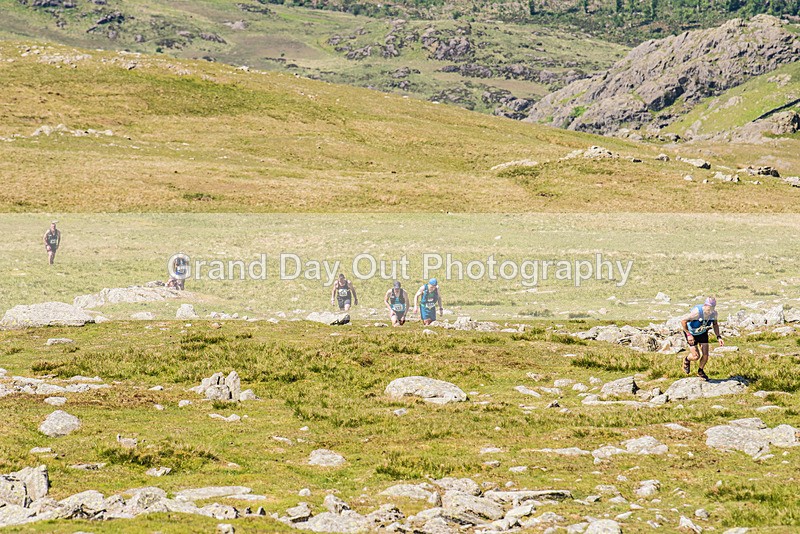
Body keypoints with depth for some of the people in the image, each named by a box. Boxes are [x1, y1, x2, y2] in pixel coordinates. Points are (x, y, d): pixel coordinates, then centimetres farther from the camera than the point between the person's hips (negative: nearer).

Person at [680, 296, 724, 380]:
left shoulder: (714, 313, -20)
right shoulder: (697, 312, -39)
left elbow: (715, 324, 1)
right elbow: (683, 321, -28)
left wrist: (718, 337, -9)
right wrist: (688, 335, -27)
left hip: (703, 333, 5)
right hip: (691, 333, -5)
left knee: (705, 355, 0)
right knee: (696, 356, -10)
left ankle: (700, 371, 31)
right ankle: (687, 360, 27)